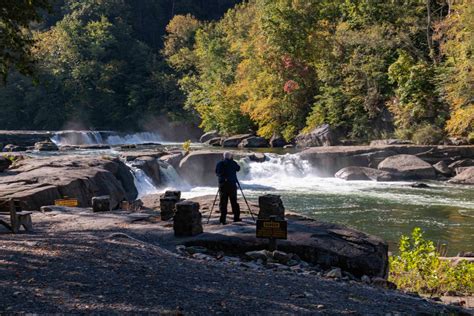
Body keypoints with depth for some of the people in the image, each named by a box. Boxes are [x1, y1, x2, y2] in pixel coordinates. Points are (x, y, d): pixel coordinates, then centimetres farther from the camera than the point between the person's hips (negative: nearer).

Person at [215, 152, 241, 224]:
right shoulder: (233, 163, -2)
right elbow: (238, 168, 16)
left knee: (223, 202, 2)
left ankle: (223, 219, -3)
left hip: (222, 185, 1)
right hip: (232, 184, -1)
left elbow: (216, 172, 10)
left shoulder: (219, 164, 1)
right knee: (234, 201, 10)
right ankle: (236, 217, 14)